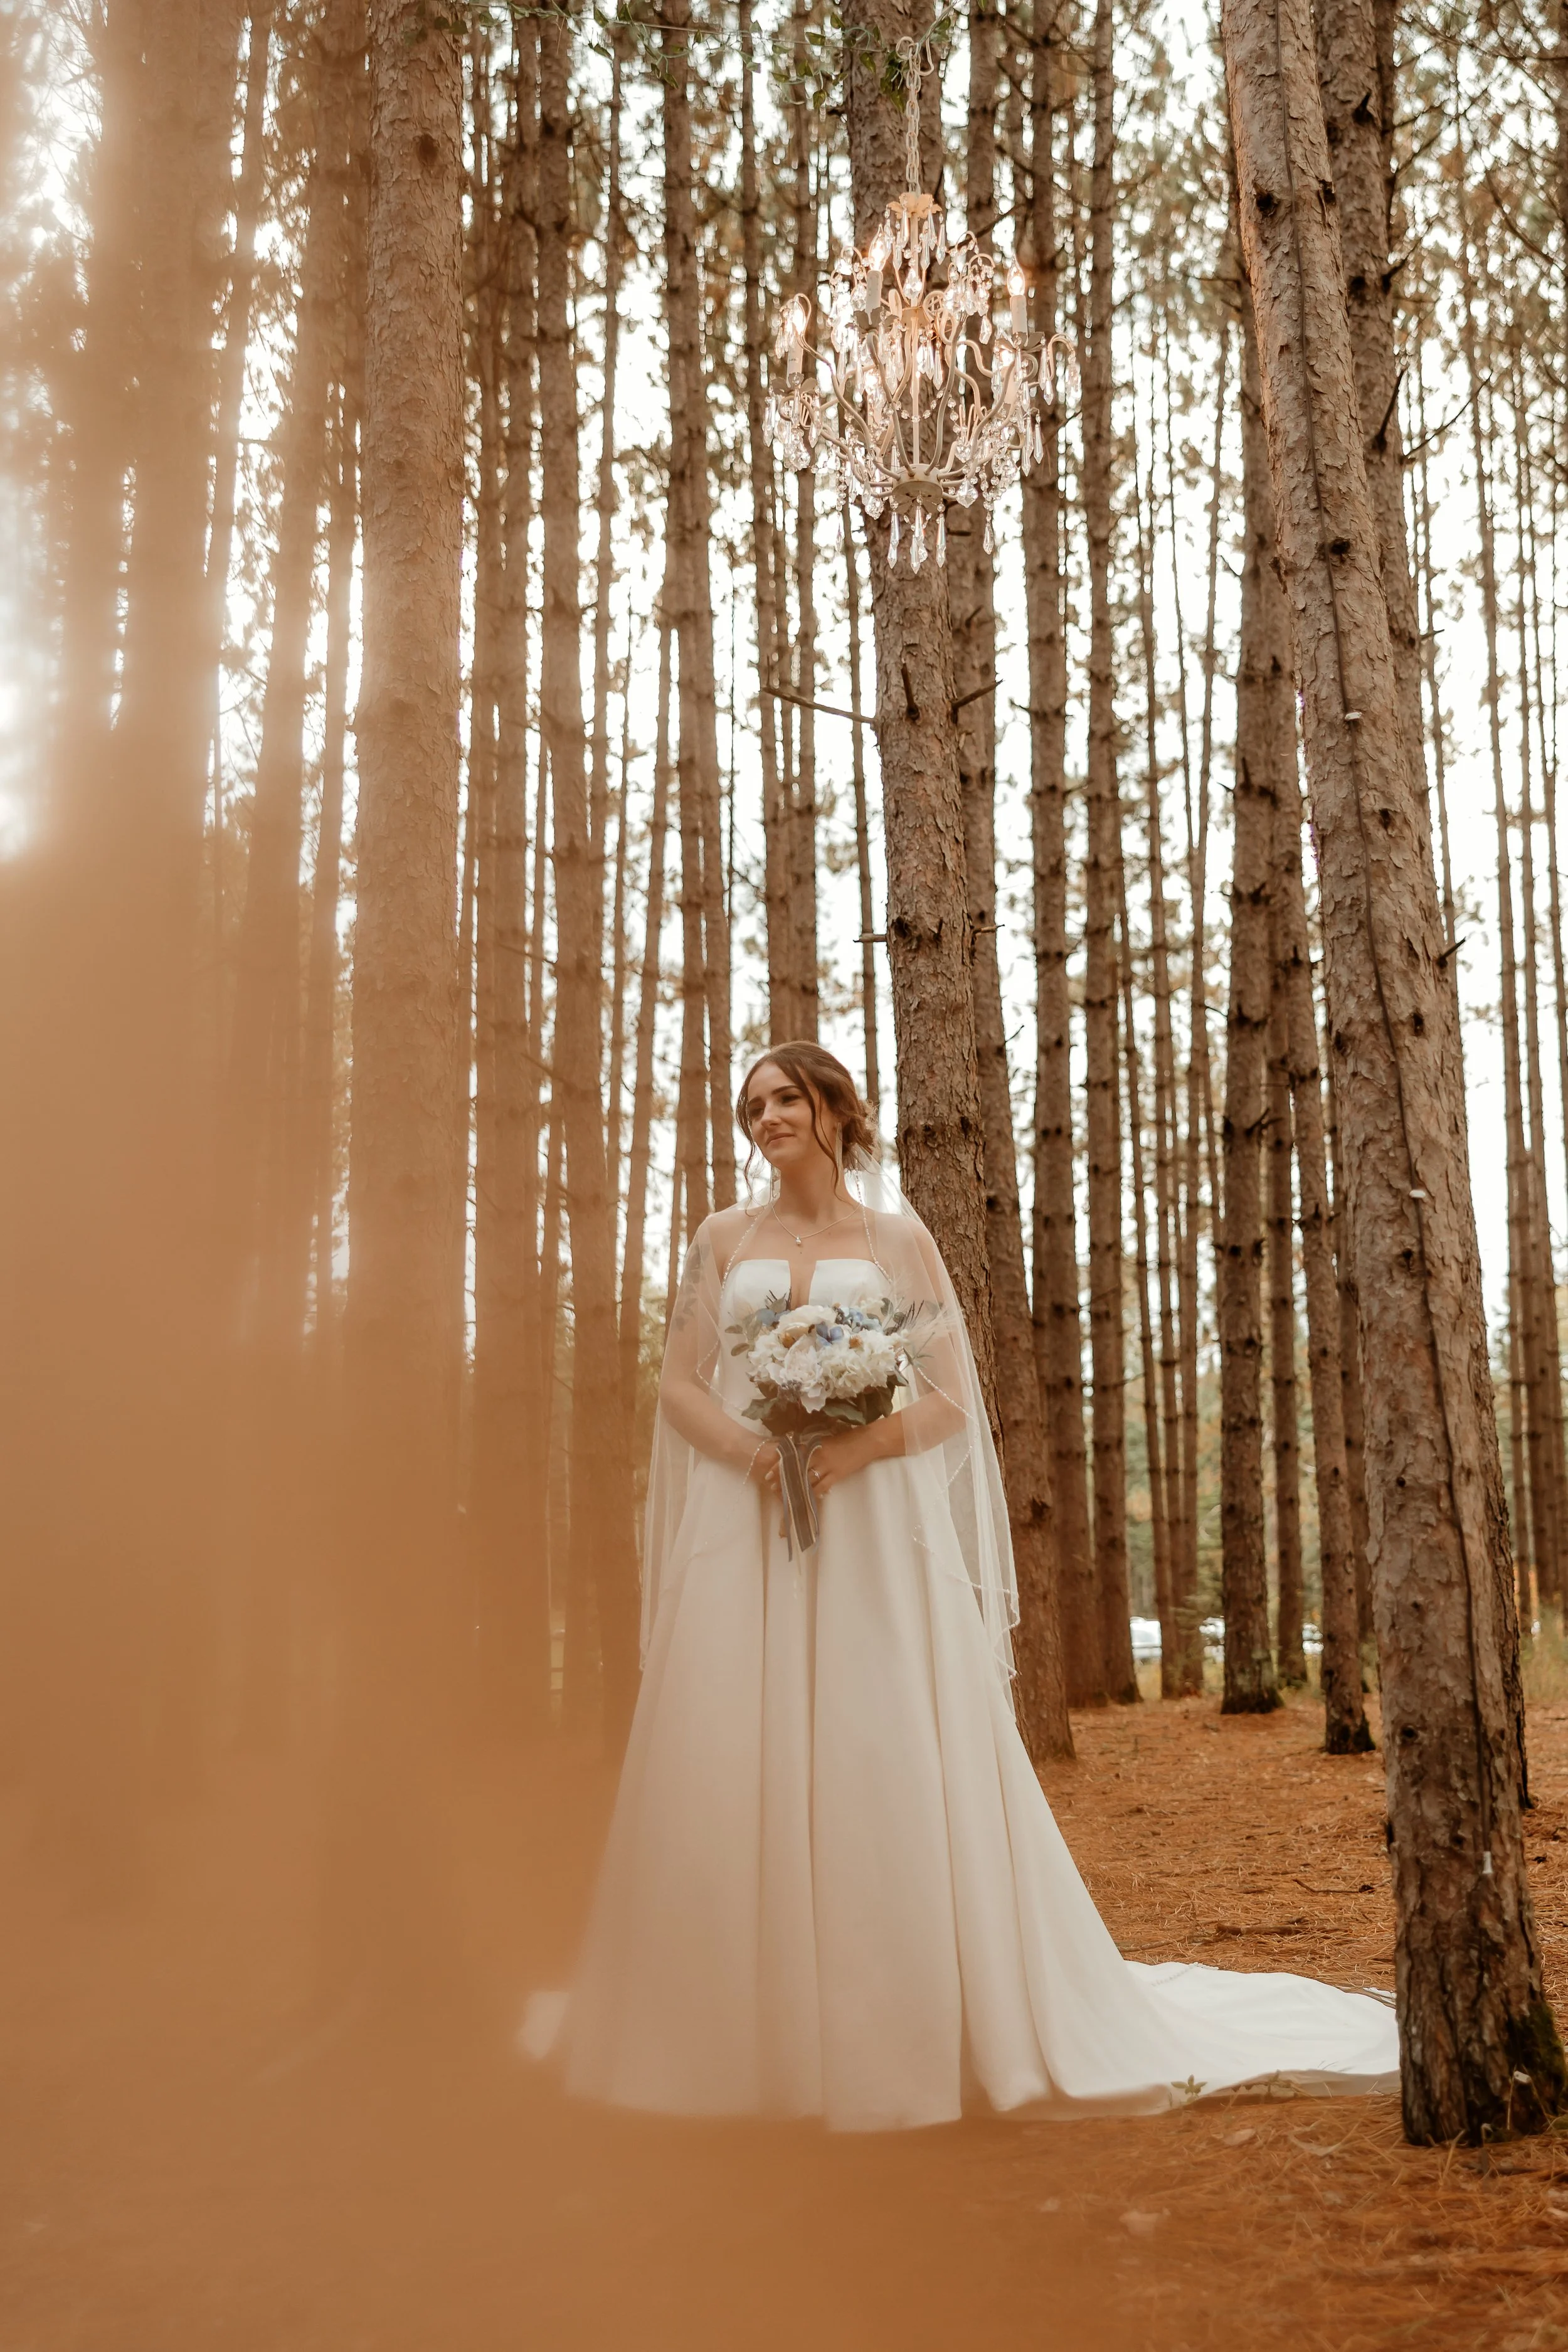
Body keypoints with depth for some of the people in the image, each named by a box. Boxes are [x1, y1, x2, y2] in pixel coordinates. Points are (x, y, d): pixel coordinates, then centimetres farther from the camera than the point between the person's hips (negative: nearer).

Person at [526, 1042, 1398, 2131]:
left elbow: (950, 1400, 2)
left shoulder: (899, 1241, 7)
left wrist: (858, 1447, -15)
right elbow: (679, 1386, 8)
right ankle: (736, 2028, 12)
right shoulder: (724, 1239, 12)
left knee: (893, 1773, -5)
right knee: (734, 1775, 0)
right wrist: (750, 1448, -11)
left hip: (871, 1536, -2)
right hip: (742, 1533, 2)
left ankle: (907, 2033, 6)